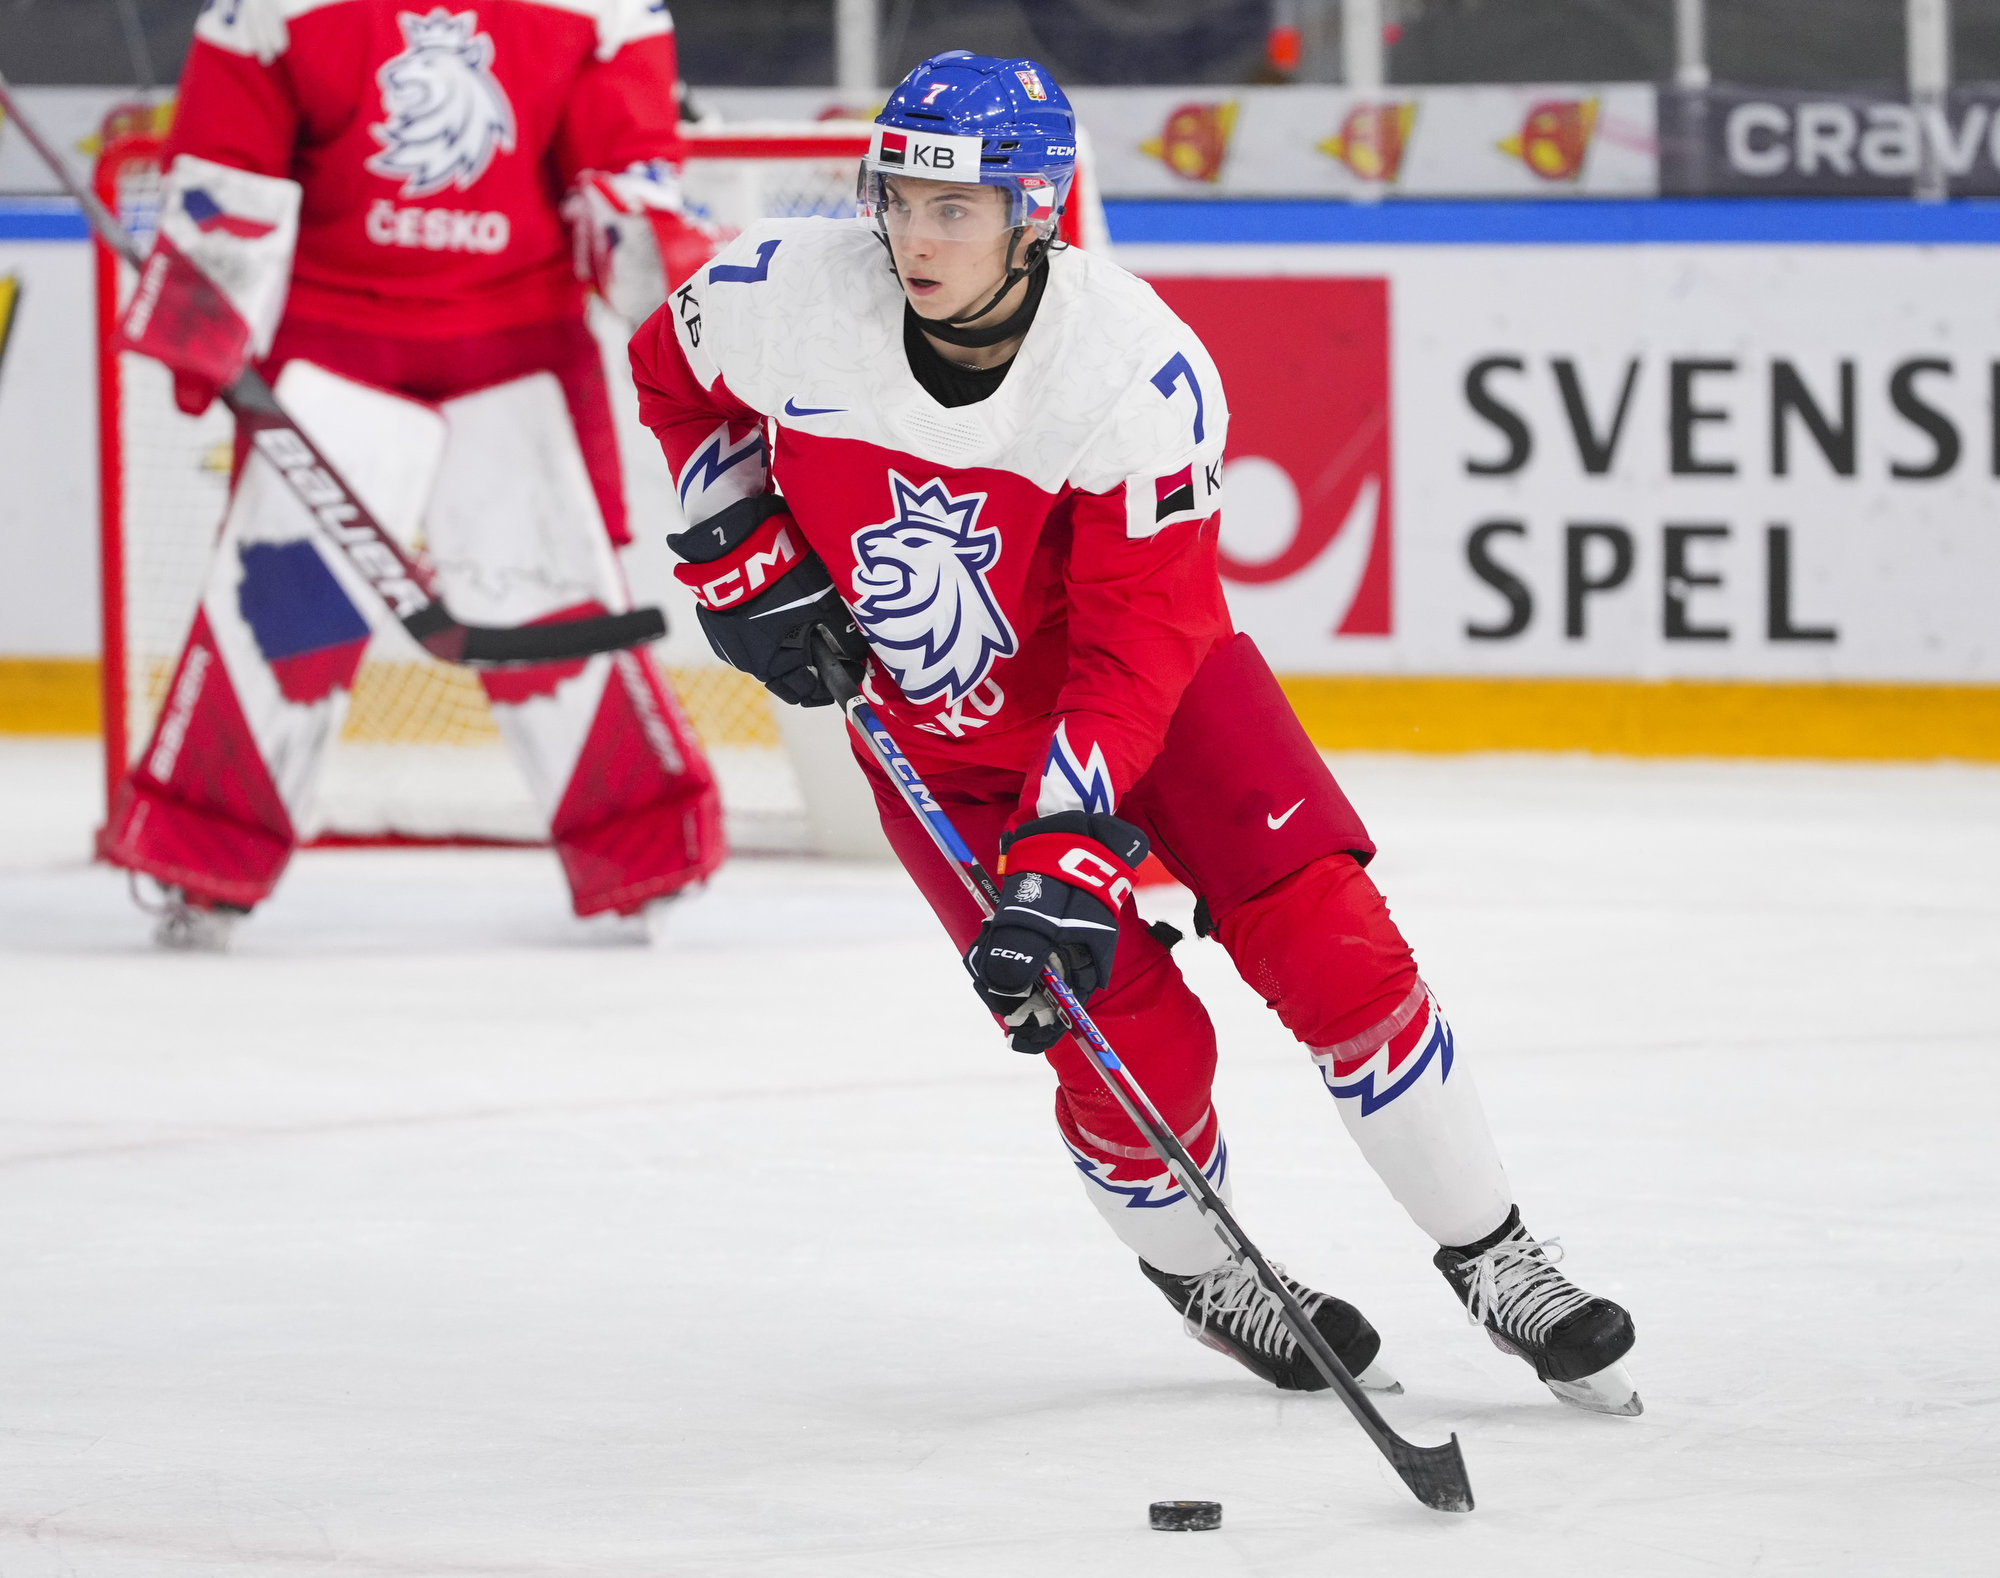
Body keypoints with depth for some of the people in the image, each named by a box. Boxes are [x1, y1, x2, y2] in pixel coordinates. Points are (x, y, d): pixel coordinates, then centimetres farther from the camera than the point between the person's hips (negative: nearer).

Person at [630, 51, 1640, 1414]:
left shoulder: (1142, 372, -30)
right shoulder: (791, 296, -22)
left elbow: (1137, 643, -30)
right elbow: (672, 371, 3)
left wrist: (1067, 850, -37)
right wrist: (743, 549, -7)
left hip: (1150, 682, -1)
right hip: (938, 726, 1)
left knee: (1333, 946, -12)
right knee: (1132, 1041, -9)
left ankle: (1493, 1261, 5)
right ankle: (1199, 1275, 22)